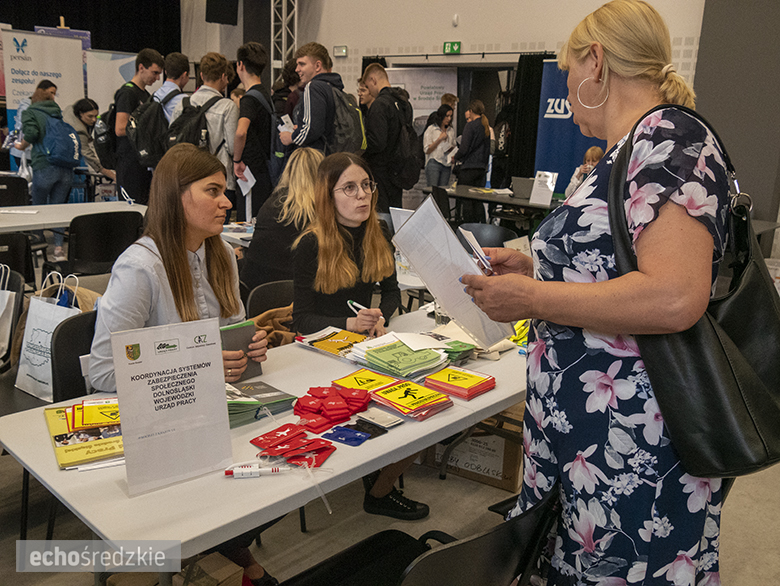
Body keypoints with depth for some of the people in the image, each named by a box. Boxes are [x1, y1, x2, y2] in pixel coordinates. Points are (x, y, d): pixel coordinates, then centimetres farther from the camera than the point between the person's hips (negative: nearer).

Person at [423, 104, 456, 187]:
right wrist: (440, 139, -11)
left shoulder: (451, 129, 14)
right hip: (434, 164, -4)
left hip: (447, 165, 4)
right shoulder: (431, 129, -1)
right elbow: (427, 150, -4)